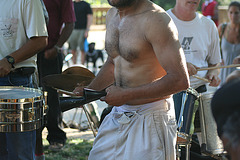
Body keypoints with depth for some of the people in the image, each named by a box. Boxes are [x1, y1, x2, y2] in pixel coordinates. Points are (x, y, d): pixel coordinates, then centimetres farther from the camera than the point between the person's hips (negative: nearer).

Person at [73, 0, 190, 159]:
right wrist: (88, 90, 6)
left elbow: (180, 80, -25)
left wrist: (127, 94, -23)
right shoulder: (112, 15, 7)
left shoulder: (155, 19, -20)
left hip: (150, 120, -8)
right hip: (116, 116, 8)